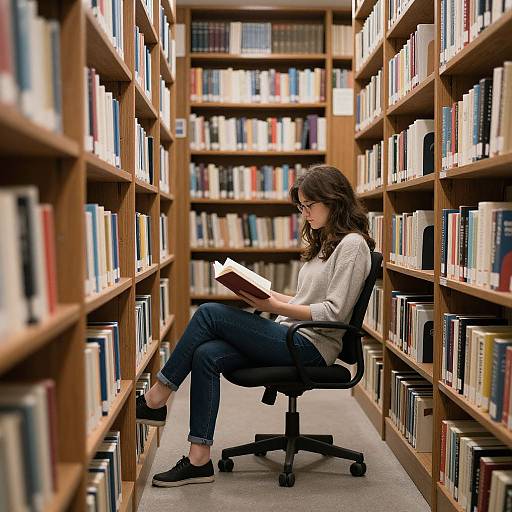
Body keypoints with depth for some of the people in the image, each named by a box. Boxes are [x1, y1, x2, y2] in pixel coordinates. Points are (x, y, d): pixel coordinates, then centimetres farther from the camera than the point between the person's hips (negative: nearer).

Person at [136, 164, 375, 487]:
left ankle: (156, 400, -5)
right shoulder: (323, 241, 21)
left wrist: (275, 307, -18)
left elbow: (334, 312, -15)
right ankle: (199, 461, -12)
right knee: (207, 355, -15)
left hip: (312, 346, -9)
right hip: (291, 338, 9)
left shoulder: (353, 245, -7)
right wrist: (269, 295, 5)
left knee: (210, 313, -17)